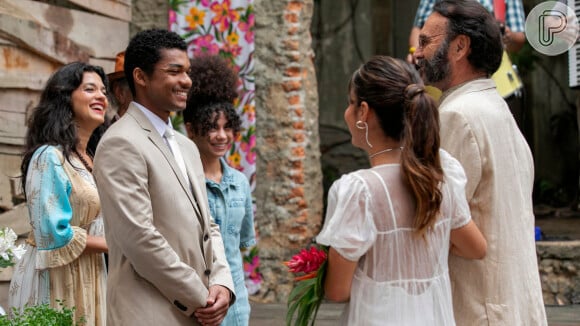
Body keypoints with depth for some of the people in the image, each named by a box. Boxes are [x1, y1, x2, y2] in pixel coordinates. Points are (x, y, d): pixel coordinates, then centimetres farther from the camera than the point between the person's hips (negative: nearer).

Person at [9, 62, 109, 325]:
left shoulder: (90, 161, 13)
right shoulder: (50, 157, -14)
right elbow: (54, 234, -19)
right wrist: (114, 244, -10)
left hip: (87, 278, 8)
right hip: (57, 280, -8)